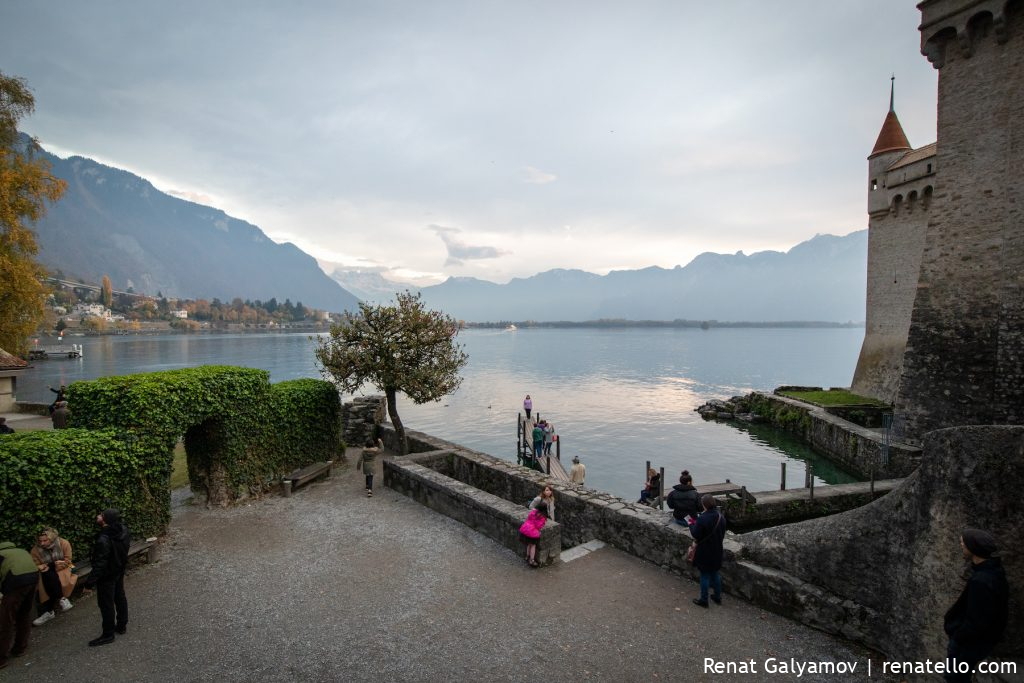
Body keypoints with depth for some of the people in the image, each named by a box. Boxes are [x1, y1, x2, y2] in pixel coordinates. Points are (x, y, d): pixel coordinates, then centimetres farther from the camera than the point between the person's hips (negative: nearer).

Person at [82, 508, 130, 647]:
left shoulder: (104, 540, -32)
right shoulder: (123, 530, -11)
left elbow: (99, 564, -28)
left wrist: (90, 581, -18)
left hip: (107, 576, -8)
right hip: (119, 572, 8)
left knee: (106, 604, 6)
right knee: (120, 597, 21)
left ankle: (108, 634, 18)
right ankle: (122, 626, 35)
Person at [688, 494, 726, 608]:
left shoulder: (703, 518, -27)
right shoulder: (721, 516, -6)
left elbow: (696, 535, -18)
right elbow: (723, 533, 6)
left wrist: (692, 525, -2)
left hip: (705, 552, -6)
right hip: (717, 550, 6)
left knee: (705, 575, 7)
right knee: (715, 573, 22)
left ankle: (703, 600, 19)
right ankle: (717, 597, 35)